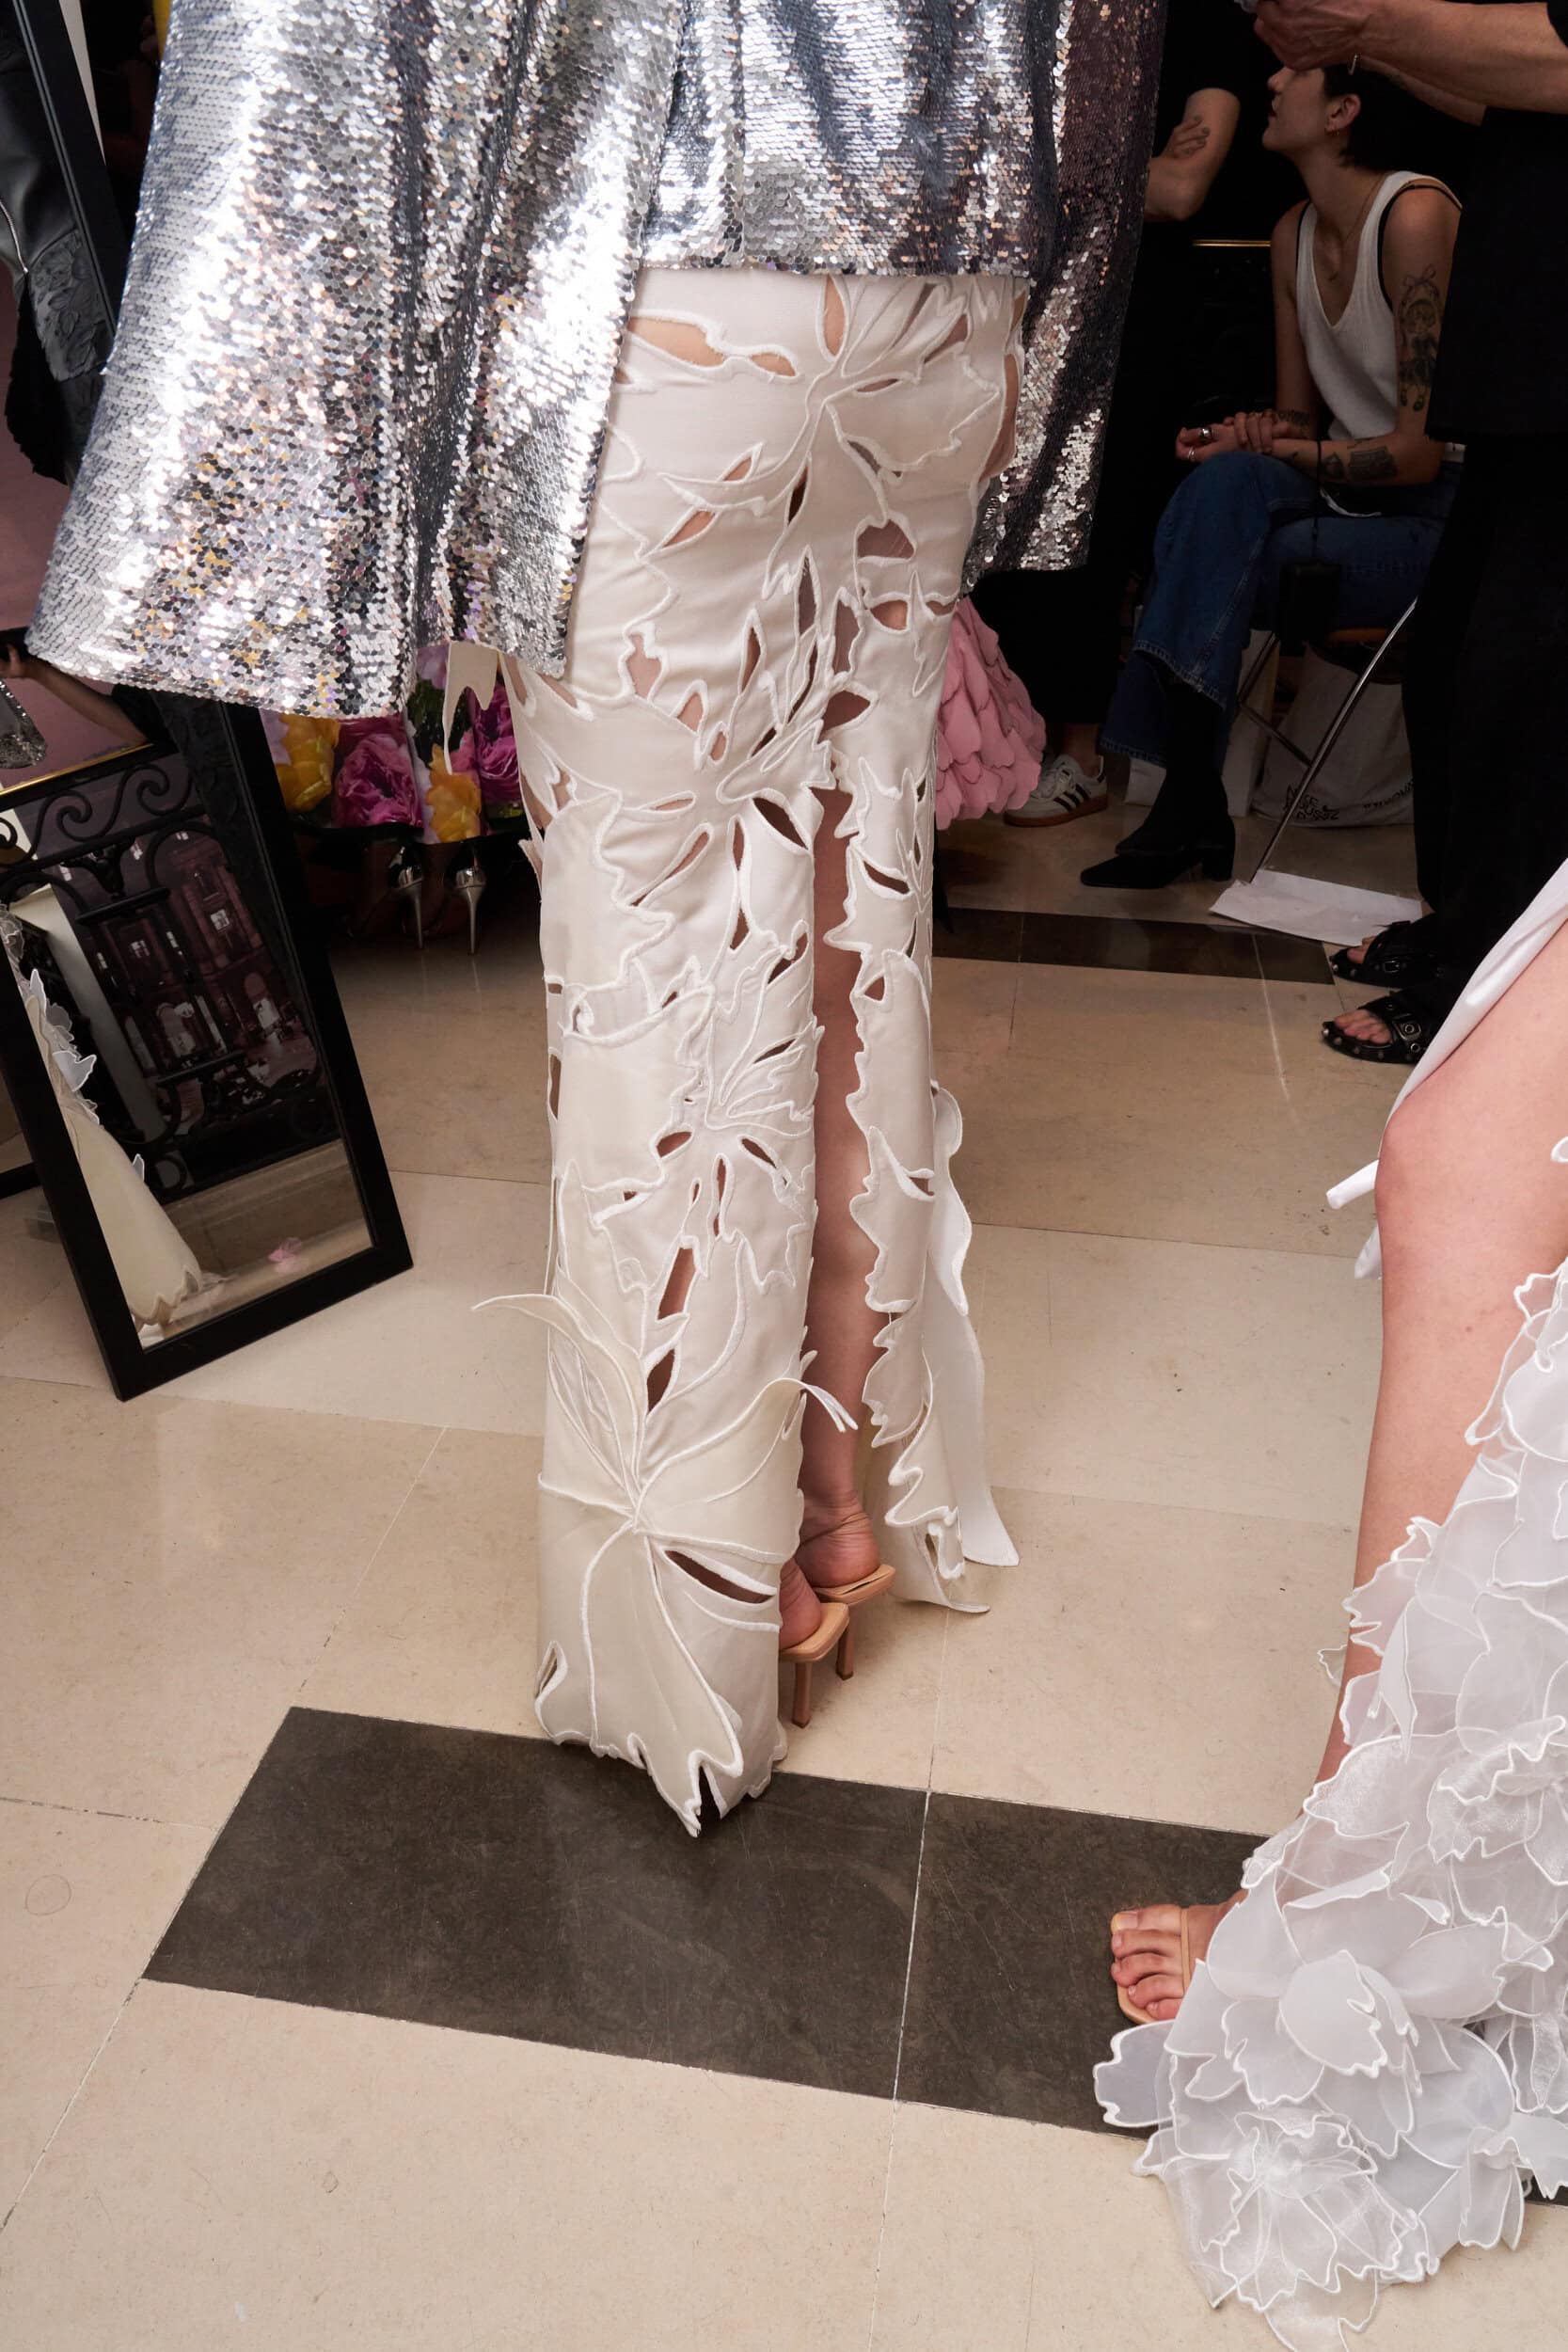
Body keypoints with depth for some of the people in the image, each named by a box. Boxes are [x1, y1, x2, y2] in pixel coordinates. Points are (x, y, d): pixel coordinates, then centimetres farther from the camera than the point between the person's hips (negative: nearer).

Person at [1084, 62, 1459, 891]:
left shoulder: (1417, 216, -13)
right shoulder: (1295, 233, 10)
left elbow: (1423, 448, -17)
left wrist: (1277, 452, -15)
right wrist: (1263, 437, -8)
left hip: (1442, 519, -6)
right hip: (1350, 500, 6)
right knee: (1226, 484, -23)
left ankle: (1188, 803, -20)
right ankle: (1191, 811, -25)